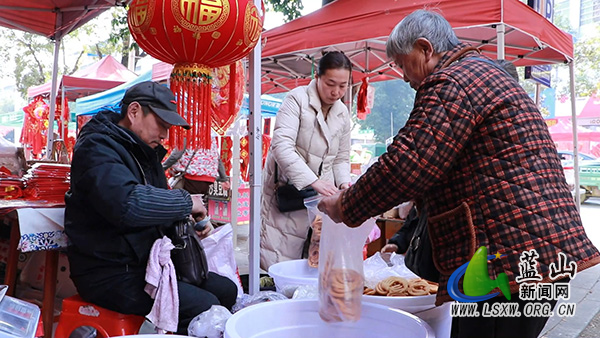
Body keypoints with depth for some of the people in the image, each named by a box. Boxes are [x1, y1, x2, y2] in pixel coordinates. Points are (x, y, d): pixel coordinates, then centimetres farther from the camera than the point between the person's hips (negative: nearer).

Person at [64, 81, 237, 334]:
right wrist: (186, 202, -22)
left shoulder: (144, 151, 15)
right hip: (109, 274, -9)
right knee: (204, 306, -23)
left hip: (146, 262, 10)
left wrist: (188, 221, 4)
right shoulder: (97, 147, -15)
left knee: (226, 290, 4)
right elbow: (127, 204, -34)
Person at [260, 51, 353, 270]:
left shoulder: (343, 114, 9)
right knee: (281, 266, -3)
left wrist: (344, 183, -6)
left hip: (320, 198, 5)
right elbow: (281, 145, -24)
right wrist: (313, 181, -32)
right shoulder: (297, 99, -11)